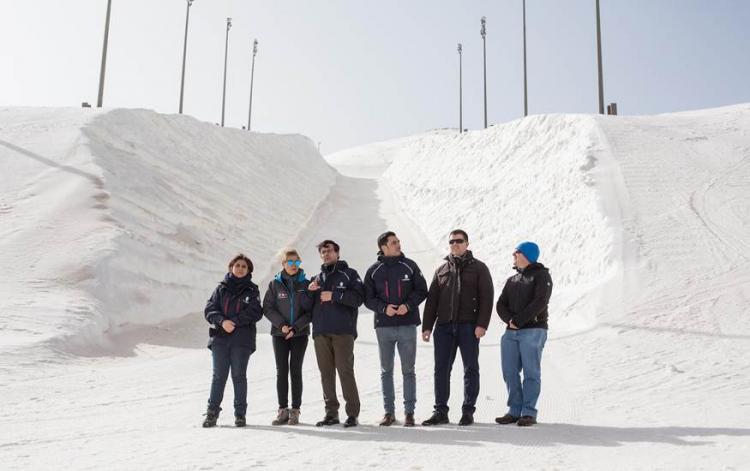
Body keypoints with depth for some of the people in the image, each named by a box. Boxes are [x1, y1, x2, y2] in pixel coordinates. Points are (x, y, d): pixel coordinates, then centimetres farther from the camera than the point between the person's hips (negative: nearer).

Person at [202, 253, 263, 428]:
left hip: (242, 339, -1)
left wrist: (234, 322, -14)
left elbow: (255, 312, -5)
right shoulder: (221, 288, 11)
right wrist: (222, 321, -16)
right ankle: (212, 411, 9)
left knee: (239, 376, 2)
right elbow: (209, 310, 3)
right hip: (220, 338, 1)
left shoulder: (252, 290, 7)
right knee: (218, 375, 1)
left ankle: (240, 413, 10)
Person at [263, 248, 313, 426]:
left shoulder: (305, 284, 1)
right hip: (279, 333, 1)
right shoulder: (275, 284, 2)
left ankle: (295, 410, 7)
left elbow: (311, 311, -2)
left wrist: (296, 327, -13)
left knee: (296, 370, 0)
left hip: (300, 333, -1)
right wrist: (281, 324, -12)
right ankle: (283, 410, 8)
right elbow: (267, 308, 0)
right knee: (281, 371, 1)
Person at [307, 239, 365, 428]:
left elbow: (358, 298, -7)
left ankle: (352, 413, -2)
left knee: (345, 371, -7)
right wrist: (310, 291, -2)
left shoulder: (349, 274, 8)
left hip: (343, 331, -4)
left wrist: (334, 295, -12)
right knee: (326, 373, 5)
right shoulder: (317, 278, 21)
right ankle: (331, 413, 12)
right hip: (321, 332, 5)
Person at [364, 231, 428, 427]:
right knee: (386, 371, 8)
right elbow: (368, 298, 3)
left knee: (408, 370, 3)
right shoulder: (373, 271, 3)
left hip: (407, 325, -1)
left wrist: (408, 305, -13)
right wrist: (384, 308, -14)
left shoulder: (409, 266, 2)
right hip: (384, 327, 1)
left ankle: (409, 412, 10)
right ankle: (389, 412, 18)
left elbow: (421, 290, 3)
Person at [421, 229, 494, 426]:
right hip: (444, 326, 3)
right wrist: (427, 326, 6)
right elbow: (432, 300, 13)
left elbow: (487, 297, -3)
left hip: (468, 326, -3)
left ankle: (468, 411, 11)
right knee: (441, 369, 3)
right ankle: (440, 411, 10)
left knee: (471, 369, 3)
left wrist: (482, 324, -14)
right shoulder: (442, 270, 15)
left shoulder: (478, 268, 5)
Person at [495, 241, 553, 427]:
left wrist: (519, 320, -15)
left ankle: (529, 413, 0)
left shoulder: (541, 276, 1)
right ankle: (515, 411, 12)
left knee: (531, 373, -4)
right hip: (511, 332, 7)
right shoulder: (512, 280, 21)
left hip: (533, 330, -6)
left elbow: (539, 303, -12)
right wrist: (509, 320, -8)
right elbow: (501, 304, 12)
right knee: (510, 372, 4)